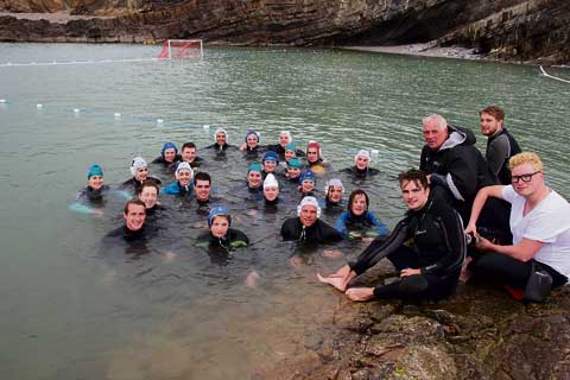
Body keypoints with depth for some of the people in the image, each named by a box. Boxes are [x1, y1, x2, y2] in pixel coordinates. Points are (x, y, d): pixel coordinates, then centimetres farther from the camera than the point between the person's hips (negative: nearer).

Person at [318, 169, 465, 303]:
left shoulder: (447, 215, -17)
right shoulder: (410, 220, 2)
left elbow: (457, 257, -18)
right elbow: (387, 245, -2)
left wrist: (420, 271, -18)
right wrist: (352, 268, -9)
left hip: (443, 279, -7)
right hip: (421, 268, 7)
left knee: (412, 284, -39)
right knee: (380, 242, 4)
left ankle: (371, 293, -14)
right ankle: (345, 280, -9)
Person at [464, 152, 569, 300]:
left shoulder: (550, 211, -30)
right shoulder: (519, 193, -9)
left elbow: (523, 254, -28)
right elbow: (485, 191, 6)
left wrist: (490, 247, -12)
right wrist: (472, 223, -2)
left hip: (551, 270, -7)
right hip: (526, 252, 7)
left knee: (483, 264, -24)